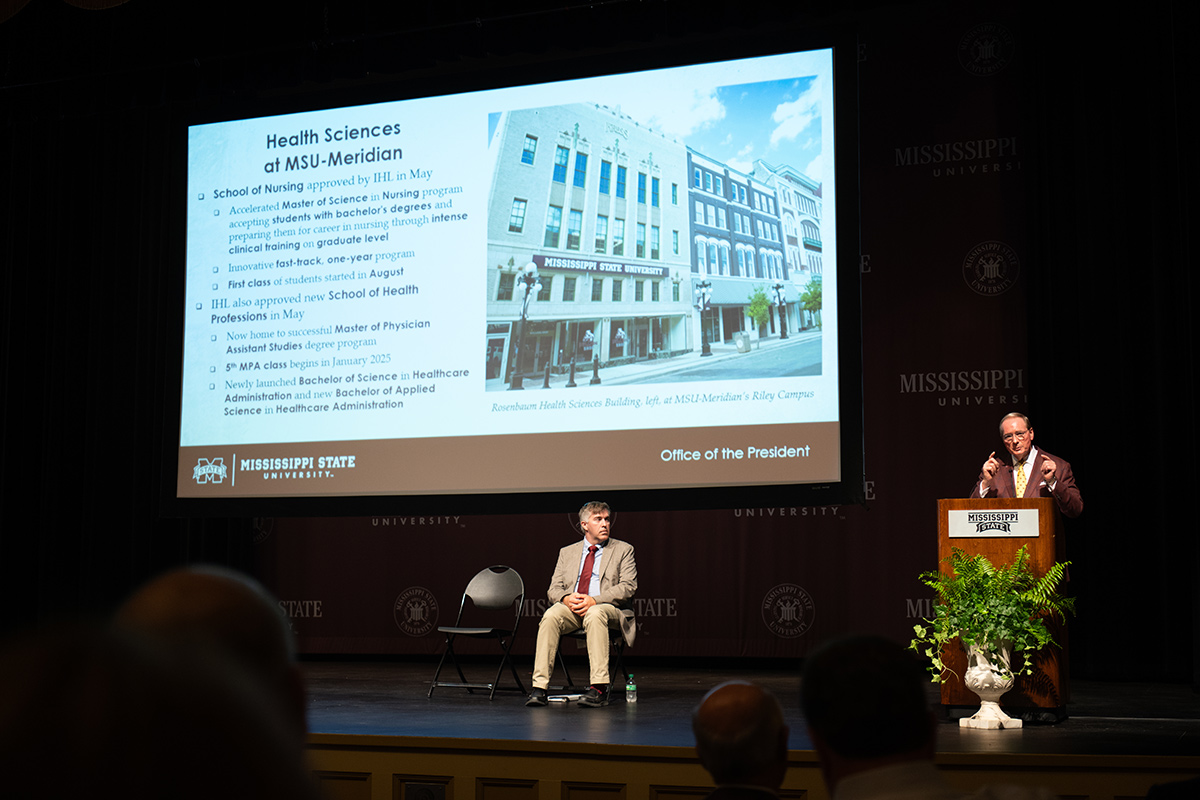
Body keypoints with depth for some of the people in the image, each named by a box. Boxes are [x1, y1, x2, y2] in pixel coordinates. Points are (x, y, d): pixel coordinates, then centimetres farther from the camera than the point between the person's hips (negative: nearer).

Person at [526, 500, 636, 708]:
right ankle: (539, 687, -32)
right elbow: (554, 589, 13)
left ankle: (599, 689, -41)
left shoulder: (623, 550, 11)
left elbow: (628, 587, -2)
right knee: (550, 616, -31)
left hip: (608, 608, -3)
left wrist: (594, 600, -16)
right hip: (571, 608, 3)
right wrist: (566, 598, -14)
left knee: (595, 615, -39)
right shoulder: (567, 552, 20)